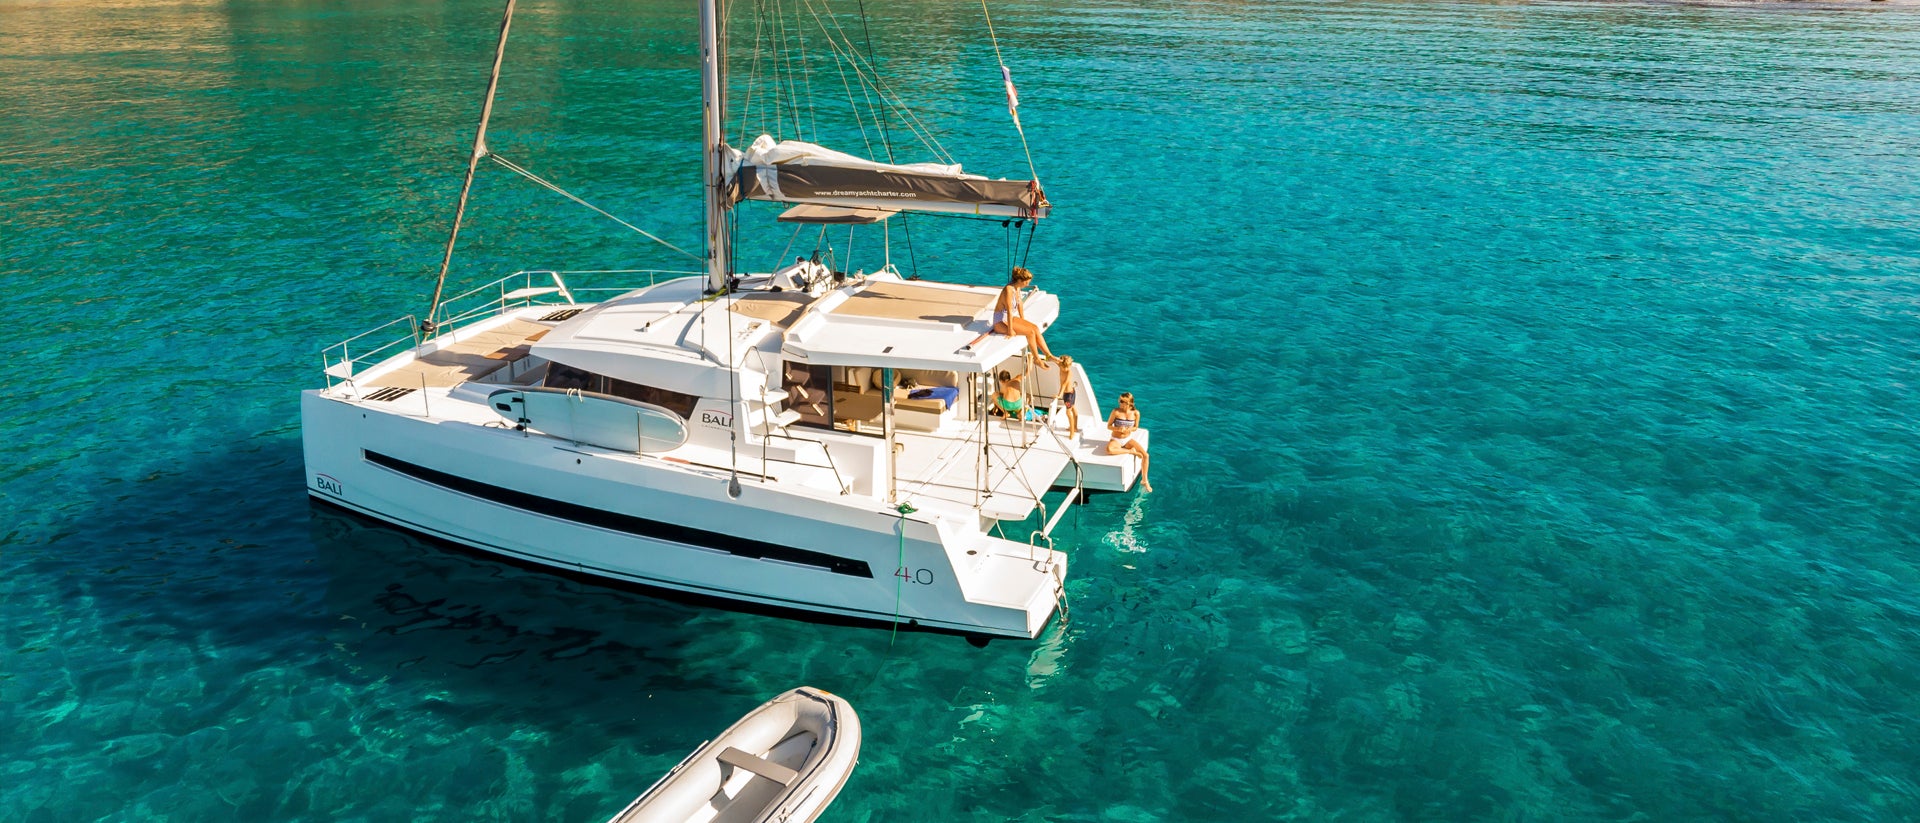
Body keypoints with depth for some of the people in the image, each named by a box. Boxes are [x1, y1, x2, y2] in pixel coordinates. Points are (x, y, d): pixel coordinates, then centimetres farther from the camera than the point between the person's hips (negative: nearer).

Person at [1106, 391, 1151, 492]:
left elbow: (1136, 427, 5)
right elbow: (1109, 426, -7)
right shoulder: (1116, 412, -14)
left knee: (1145, 454, -17)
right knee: (1109, 450, -39)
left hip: (1128, 439, 3)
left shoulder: (1135, 413, -8)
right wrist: (1118, 429, -27)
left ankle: (1144, 480, -1)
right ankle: (1131, 451, -18)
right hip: (1116, 440, -2)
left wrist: (1129, 429, -19)